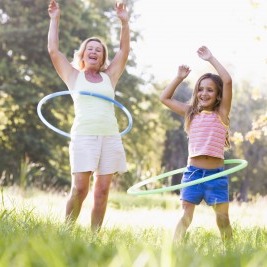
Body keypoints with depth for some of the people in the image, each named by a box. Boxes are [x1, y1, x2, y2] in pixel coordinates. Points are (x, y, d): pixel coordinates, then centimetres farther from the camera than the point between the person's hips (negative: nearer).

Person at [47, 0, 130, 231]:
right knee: (79, 189, -12)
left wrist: (124, 22, 6)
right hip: (83, 136, -2)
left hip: (110, 137, 3)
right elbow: (53, 50, 7)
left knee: (102, 191, -2)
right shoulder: (74, 76, 14)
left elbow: (124, 50, 14)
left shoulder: (109, 77, 19)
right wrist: (55, 19, 8)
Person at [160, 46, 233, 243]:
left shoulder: (221, 113, 0)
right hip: (193, 172, 2)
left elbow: (228, 81, -12)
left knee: (223, 218, 2)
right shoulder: (191, 114, 11)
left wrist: (211, 59, -6)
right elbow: (164, 98, 18)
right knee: (185, 216, -2)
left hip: (216, 174, -2)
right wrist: (180, 78, 12)